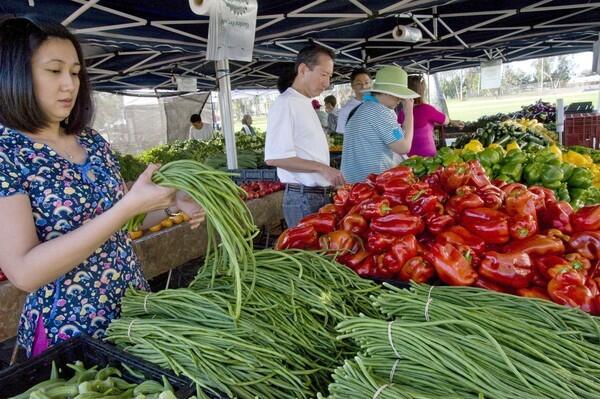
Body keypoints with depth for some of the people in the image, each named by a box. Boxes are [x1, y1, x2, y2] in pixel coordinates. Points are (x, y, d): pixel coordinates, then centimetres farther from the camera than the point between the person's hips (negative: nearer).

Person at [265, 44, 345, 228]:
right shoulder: (285, 104, -11)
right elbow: (274, 157, -19)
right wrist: (322, 168, -18)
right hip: (303, 198, -8)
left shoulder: (306, 105, 16)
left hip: (321, 196, 8)